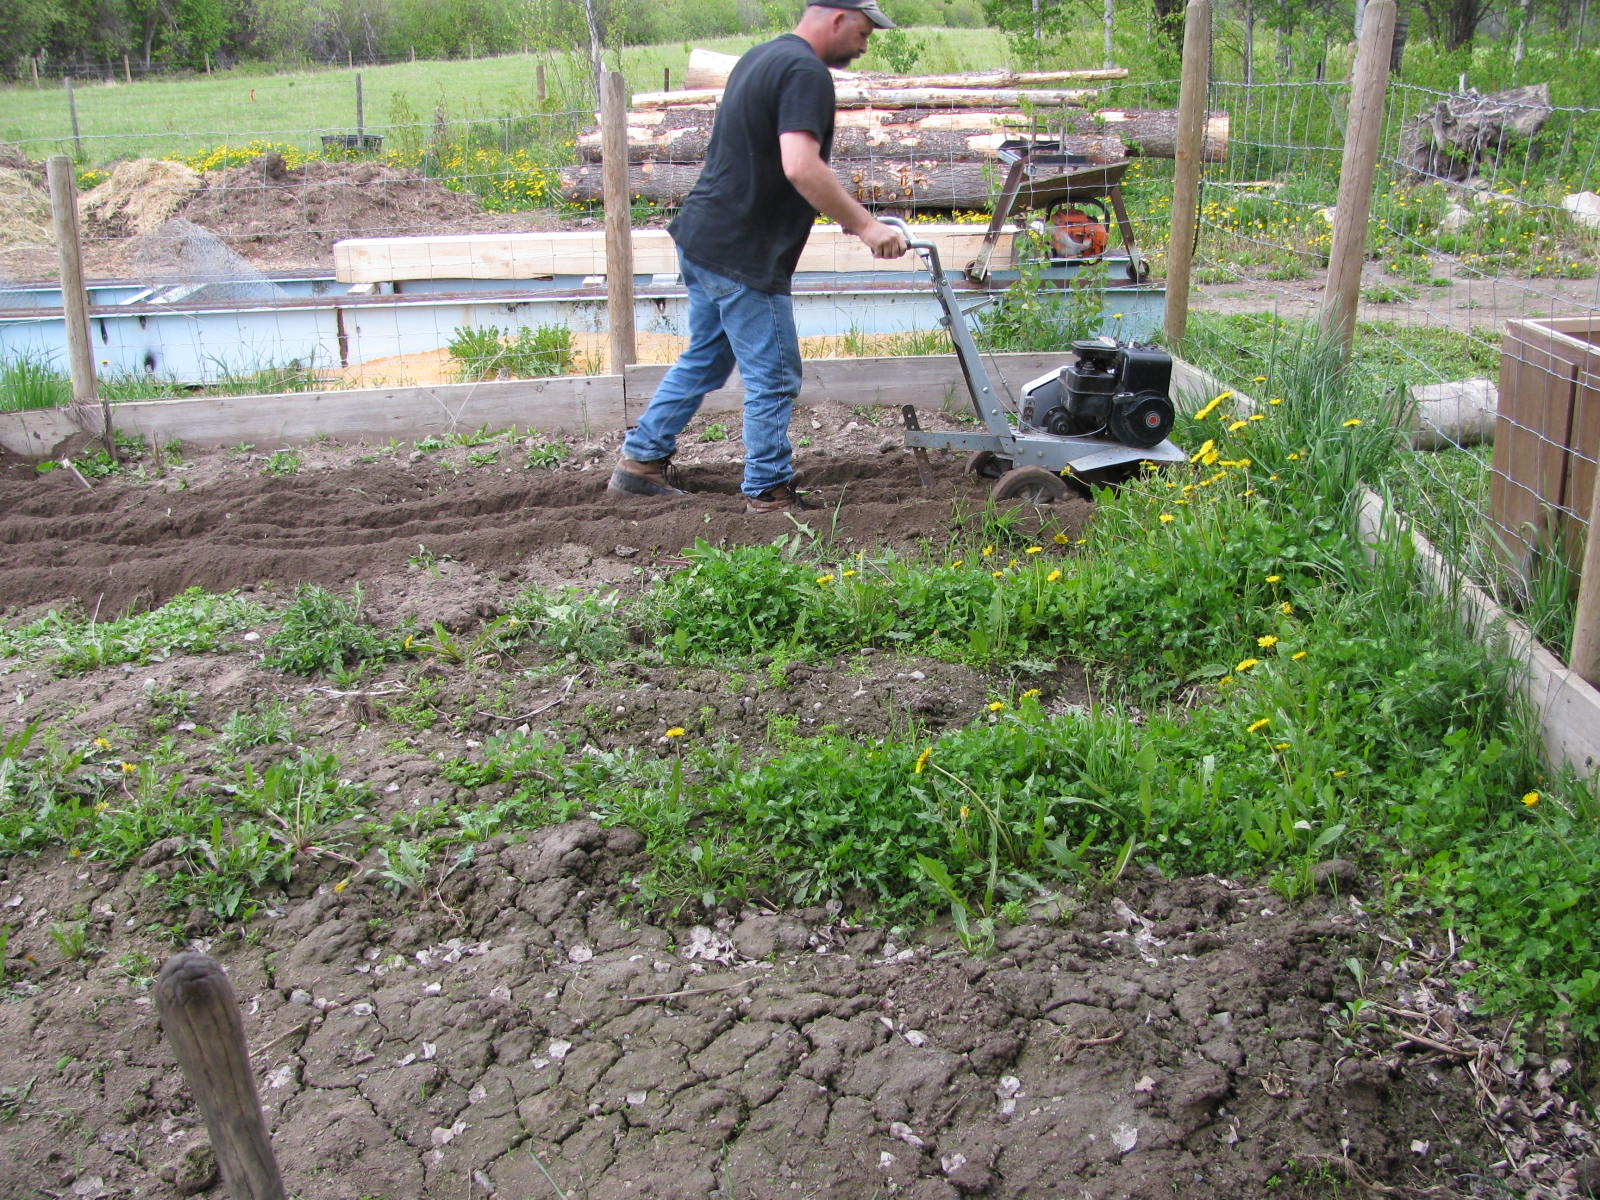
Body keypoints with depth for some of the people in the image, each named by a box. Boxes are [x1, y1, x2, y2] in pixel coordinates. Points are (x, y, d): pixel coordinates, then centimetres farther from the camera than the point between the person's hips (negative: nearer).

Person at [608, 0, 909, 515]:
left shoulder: (761, 57, 15)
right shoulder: (805, 73, -17)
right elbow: (801, 167, -30)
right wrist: (864, 225, -25)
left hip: (702, 236, 10)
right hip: (743, 255, -10)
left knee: (704, 360, 21)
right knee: (773, 380, 2)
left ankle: (639, 460, 27)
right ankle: (769, 492, 12)